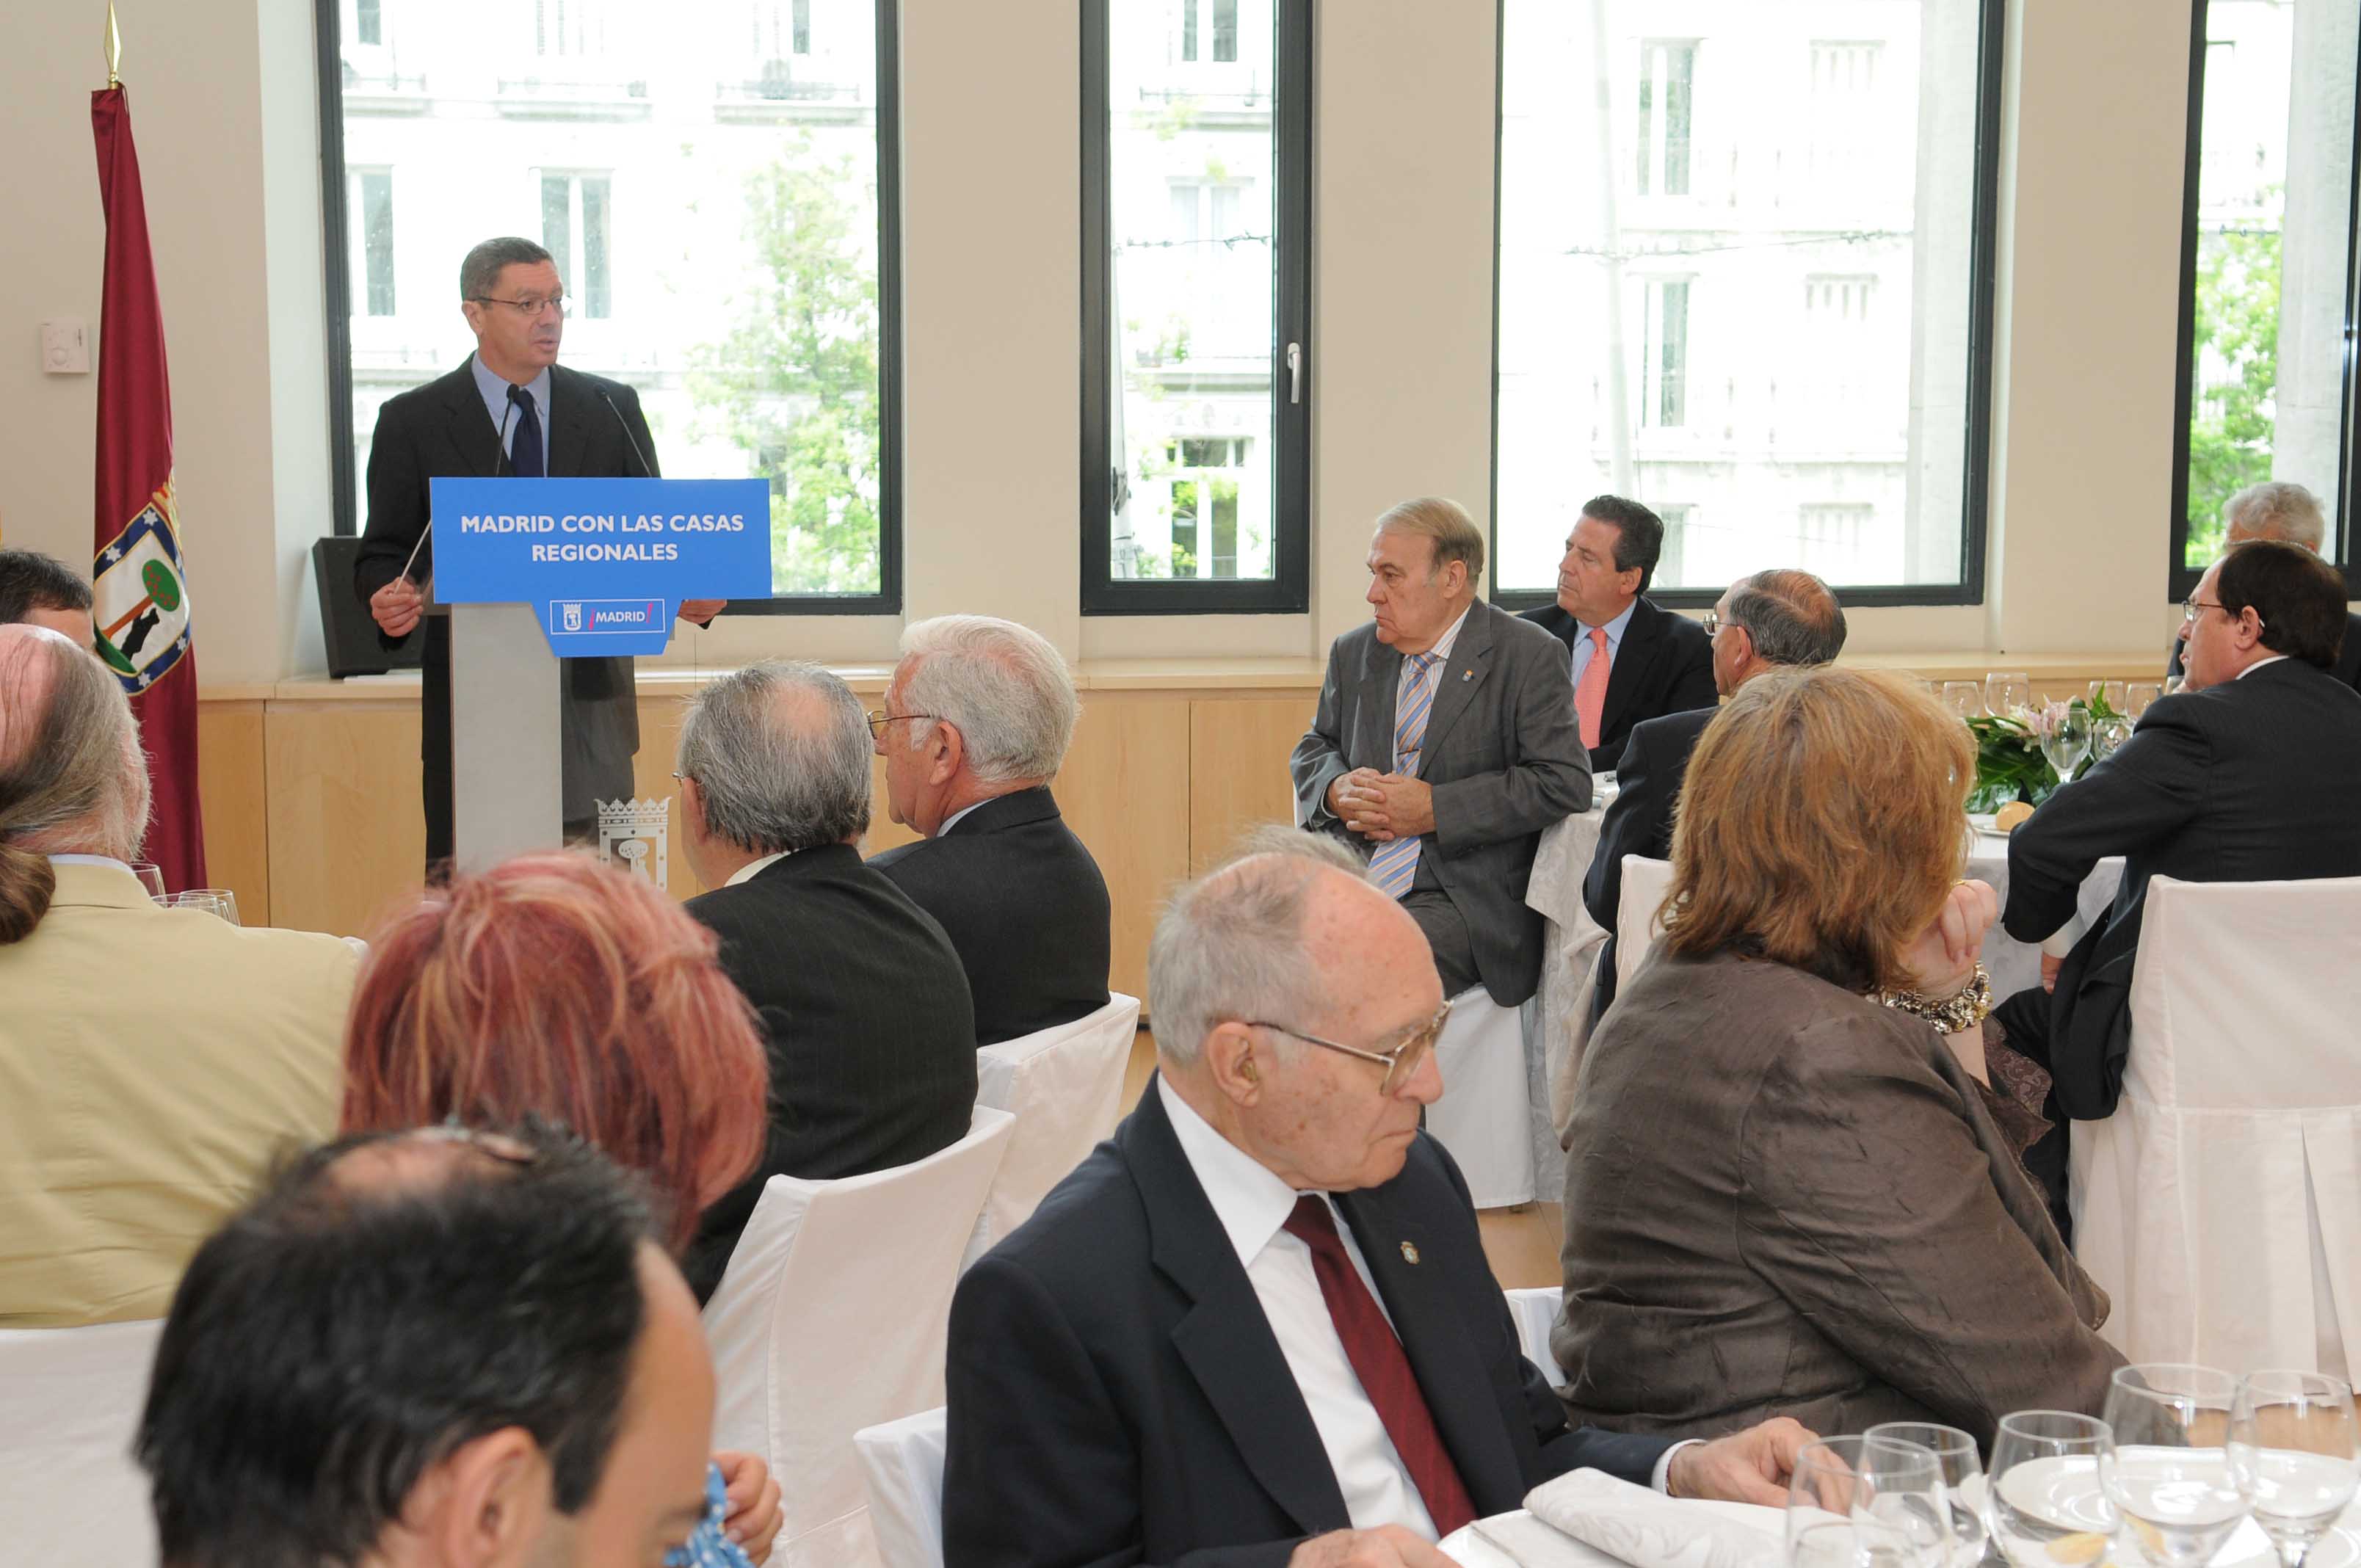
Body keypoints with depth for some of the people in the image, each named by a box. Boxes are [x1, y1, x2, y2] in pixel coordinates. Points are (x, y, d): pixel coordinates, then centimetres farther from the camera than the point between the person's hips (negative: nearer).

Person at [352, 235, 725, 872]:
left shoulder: (611, 409, 11)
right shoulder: (413, 421, 5)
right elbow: (382, 551, 6)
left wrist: (689, 589, -9)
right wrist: (388, 598, -17)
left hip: (590, 690, 2)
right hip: (474, 691, -2)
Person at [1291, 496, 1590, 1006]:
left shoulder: (1526, 656, -3)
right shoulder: (1353, 653, 15)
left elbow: (1565, 783, -10)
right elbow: (1313, 751, 26)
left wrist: (1435, 808, -14)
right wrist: (1339, 790, 0)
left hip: (1462, 900, -5)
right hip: (1352, 883, 5)